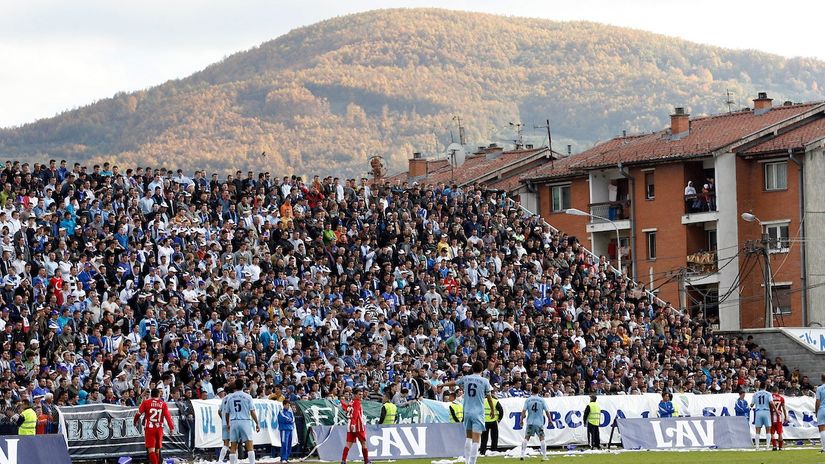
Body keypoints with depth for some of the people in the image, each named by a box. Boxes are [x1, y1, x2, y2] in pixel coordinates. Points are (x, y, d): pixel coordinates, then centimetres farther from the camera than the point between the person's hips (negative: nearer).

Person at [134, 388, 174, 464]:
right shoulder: (163, 404, 2)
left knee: (151, 450, -8)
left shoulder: (146, 402, -2)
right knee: (157, 450, 16)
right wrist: (171, 427, -3)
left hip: (149, 429, -3)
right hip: (159, 429, 3)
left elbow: (139, 413, 0)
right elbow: (168, 416, -5)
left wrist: (136, 421, 18)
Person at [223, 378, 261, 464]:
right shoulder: (247, 396, -1)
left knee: (233, 447, 7)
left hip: (233, 422, 3)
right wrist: (257, 423, 1)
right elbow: (252, 412, -5)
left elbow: (226, 413, 13)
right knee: (250, 445, -4)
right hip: (245, 421, -3)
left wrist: (228, 424, 26)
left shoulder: (230, 397, 8)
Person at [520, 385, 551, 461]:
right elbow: (547, 411, 0)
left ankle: (522, 455, 0)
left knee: (526, 438, 6)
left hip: (530, 422, 1)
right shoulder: (541, 400, -1)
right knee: (542, 438, 3)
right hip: (539, 423, -1)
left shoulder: (528, 400, 0)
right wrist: (549, 419, 11)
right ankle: (544, 456, 2)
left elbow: (524, 411, -5)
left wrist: (522, 420, 2)